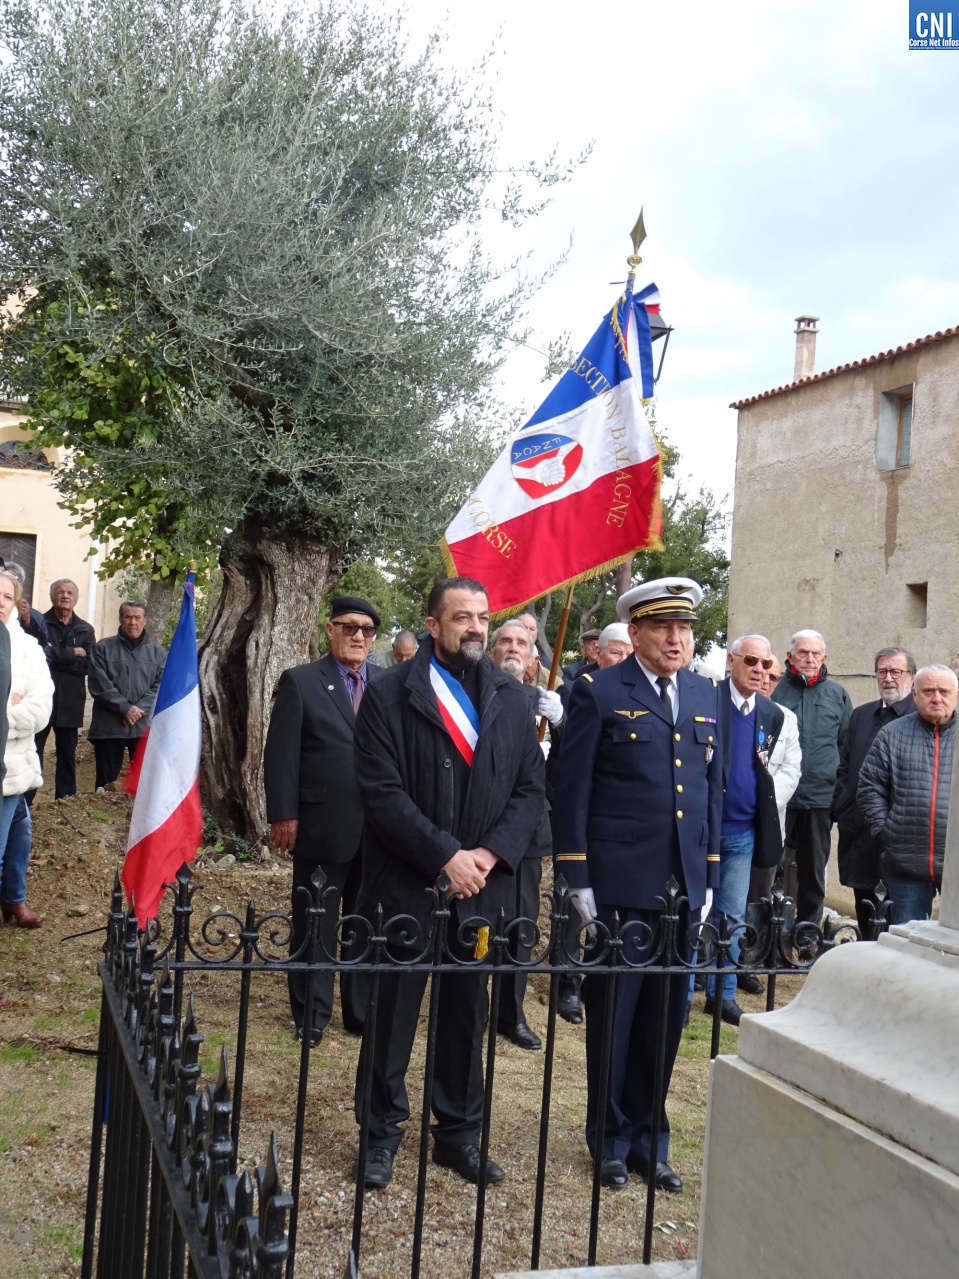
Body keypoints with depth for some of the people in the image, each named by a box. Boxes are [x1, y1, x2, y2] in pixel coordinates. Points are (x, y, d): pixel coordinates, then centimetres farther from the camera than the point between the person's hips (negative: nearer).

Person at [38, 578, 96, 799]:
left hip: (70, 703, 3)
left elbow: (87, 664, -5)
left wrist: (55, 655, -13)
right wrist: (72, 653, -13)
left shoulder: (86, 630, 8)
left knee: (67, 755, 10)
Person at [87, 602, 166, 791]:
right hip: (108, 726, -1)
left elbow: (160, 685, 2)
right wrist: (125, 708, -14)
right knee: (106, 782, 5)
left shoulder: (157, 652, 11)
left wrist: (139, 710, -12)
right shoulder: (102, 648, 4)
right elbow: (99, 685, -5)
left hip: (145, 727, 1)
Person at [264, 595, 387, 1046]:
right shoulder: (300, 682, -2)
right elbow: (281, 755, -4)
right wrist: (282, 816, -9)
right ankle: (311, 1015, 23)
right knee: (314, 925, 10)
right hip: (321, 828, -3)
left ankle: (362, 1010, 27)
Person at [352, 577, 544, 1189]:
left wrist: (490, 852, -10)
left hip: (483, 886, 3)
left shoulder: (512, 697, 7)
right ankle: (383, 1132, 24)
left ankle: (460, 1133, 28)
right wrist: (445, 856, -16)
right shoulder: (392, 695, -5)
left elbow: (531, 788, 4)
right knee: (392, 1012, 8)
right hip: (406, 886, -3)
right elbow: (383, 792, -12)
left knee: (468, 1014, 13)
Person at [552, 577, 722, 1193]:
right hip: (620, 884, -4)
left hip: (684, 887, 5)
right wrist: (577, 879, -9)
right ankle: (612, 1142, 25)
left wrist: (709, 877, 11)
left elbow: (714, 788, 14)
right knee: (614, 1017, 8)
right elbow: (572, 790, -6)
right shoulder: (599, 693, -5)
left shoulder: (707, 695, 11)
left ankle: (650, 1140, 29)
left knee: (665, 1020, 13)